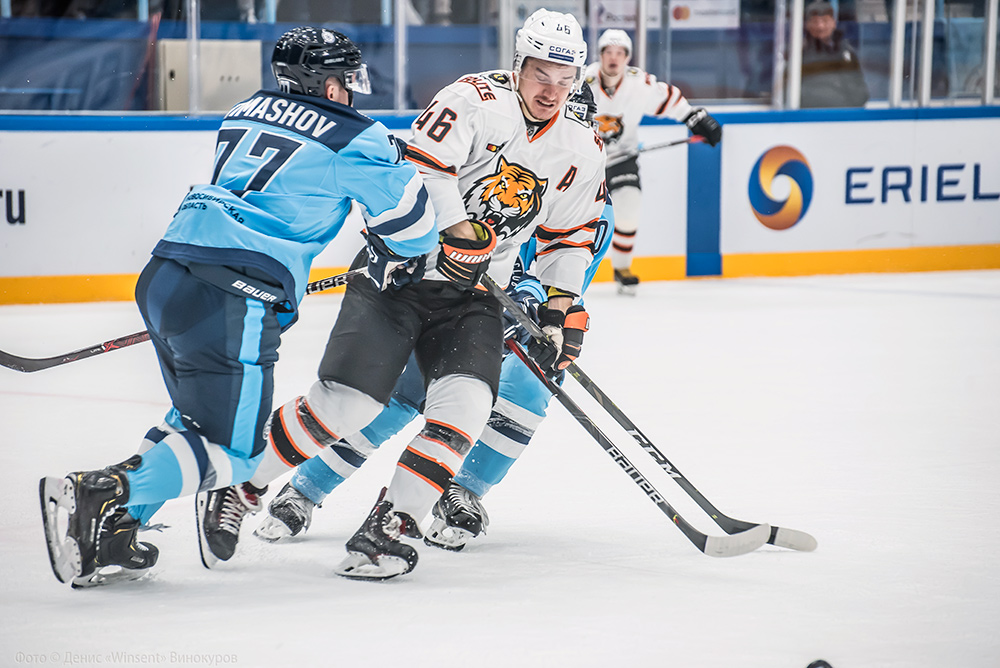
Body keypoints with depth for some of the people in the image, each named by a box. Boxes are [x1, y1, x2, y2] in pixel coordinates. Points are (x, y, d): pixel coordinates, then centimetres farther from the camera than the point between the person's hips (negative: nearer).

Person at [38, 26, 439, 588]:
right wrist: (394, 262, 31)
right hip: (231, 299, -8)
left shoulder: (242, 115, 23)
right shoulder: (356, 138, 5)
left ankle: (117, 530, 12)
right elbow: (413, 222, 11)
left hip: (163, 274, 8)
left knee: (198, 418, 24)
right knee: (232, 448, -3)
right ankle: (101, 497, -19)